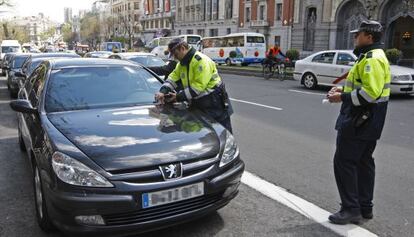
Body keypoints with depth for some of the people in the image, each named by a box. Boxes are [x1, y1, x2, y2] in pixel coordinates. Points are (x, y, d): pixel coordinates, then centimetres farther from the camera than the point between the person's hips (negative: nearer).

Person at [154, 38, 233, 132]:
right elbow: (173, 77, 7)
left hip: (214, 106, -9)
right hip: (197, 105, 9)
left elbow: (199, 85, -25)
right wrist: (163, 91, -12)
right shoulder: (182, 63, 10)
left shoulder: (201, 60, -20)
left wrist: (179, 96, -22)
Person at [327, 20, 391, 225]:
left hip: (359, 121, -11)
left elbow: (371, 92, -27)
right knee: (364, 162, 15)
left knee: (344, 162, -6)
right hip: (368, 122, 11)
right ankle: (365, 207, 25)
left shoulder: (372, 59, -17)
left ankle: (351, 209, 1)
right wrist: (344, 91, 11)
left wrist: (343, 98, -21)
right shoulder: (373, 56, 17)